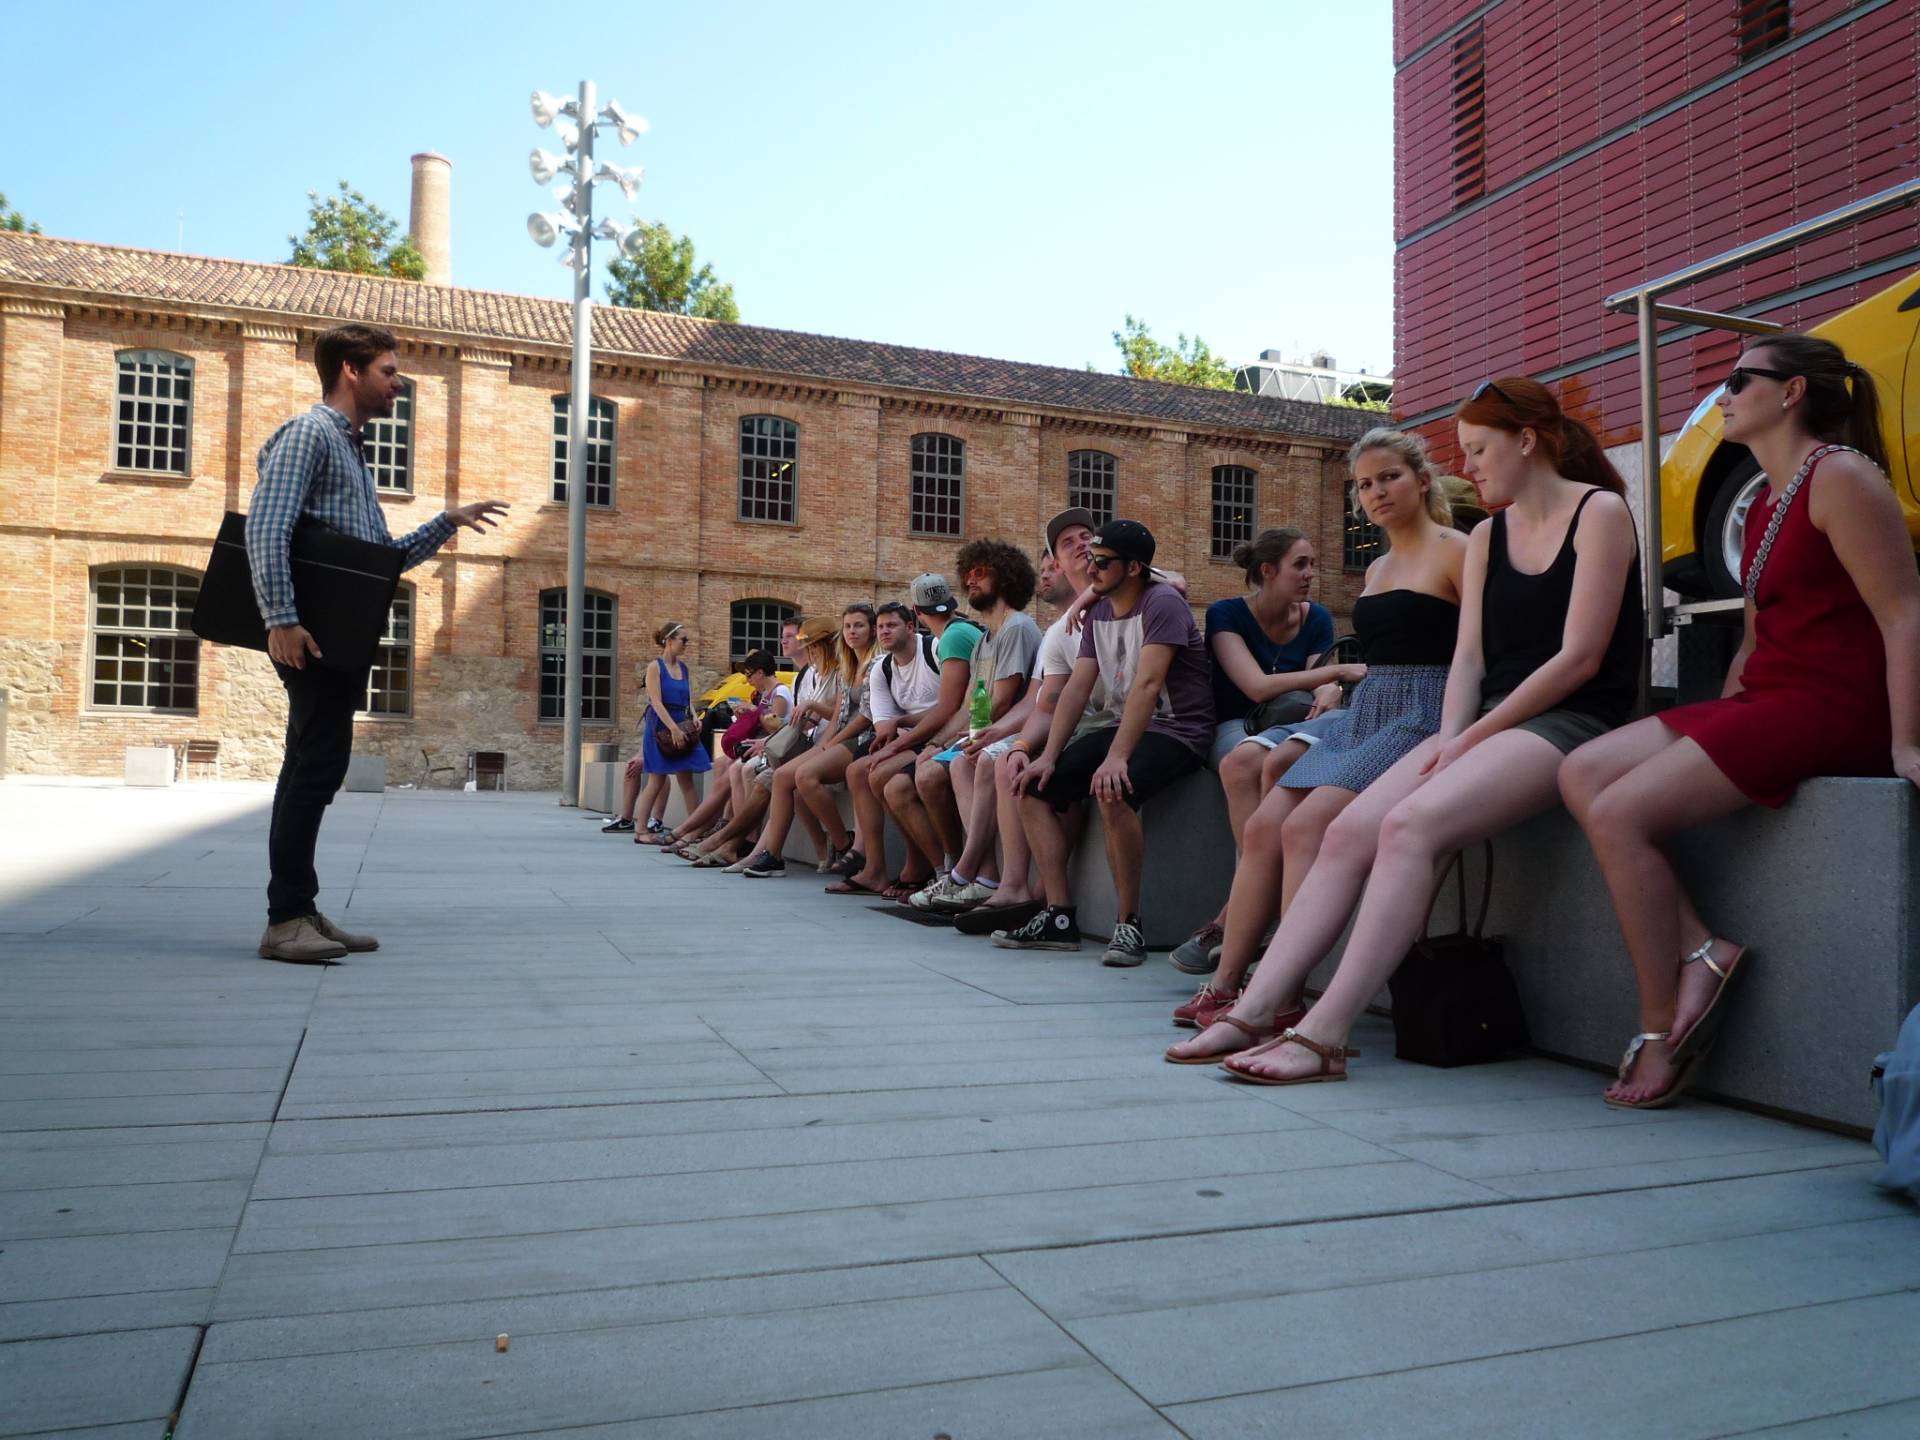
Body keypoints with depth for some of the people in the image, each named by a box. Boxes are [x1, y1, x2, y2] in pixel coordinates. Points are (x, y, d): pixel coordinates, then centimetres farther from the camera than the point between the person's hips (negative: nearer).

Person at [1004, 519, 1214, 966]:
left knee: (1112, 792, -37)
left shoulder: (1162, 603, -14)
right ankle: (1059, 918, -3)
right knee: (1033, 789, -2)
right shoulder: (1098, 613, 12)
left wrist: (1117, 756, -36)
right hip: (1124, 727, 9)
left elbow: (1147, 683, -26)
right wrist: (1049, 757, -4)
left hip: (1176, 730, -9)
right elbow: (1078, 687, 7)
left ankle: (1129, 924, -24)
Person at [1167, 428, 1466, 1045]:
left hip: (1421, 717, -8)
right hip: (1362, 714, 8)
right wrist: (1342, 683, 13)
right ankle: (1222, 986, -9)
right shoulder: (1377, 569, 23)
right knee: (1263, 826, -10)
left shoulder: (1454, 550, -2)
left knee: (1306, 826, -26)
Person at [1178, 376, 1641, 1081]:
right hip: (1487, 724, 7)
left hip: (1570, 723, -7)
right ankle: (1256, 1010, -20)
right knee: (1347, 832, -15)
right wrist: (1449, 739, -7)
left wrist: (1472, 739, -13)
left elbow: (1580, 657, -11)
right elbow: (1468, 658, 12)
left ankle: (1323, 1034, -35)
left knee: (1410, 824, -31)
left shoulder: (1599, 511, -2)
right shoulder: (1486, 537, 20)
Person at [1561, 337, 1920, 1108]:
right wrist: (1715, 728, 15)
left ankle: (1659, 1036, -10)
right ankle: (1700, 951, -10)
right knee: (1583, 773, -5)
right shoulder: (1765, 504, 20)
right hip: (1764, 698, 10)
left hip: (1831, 710, -10)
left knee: (1619, 813, -20)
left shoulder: (1840, 477, -9)